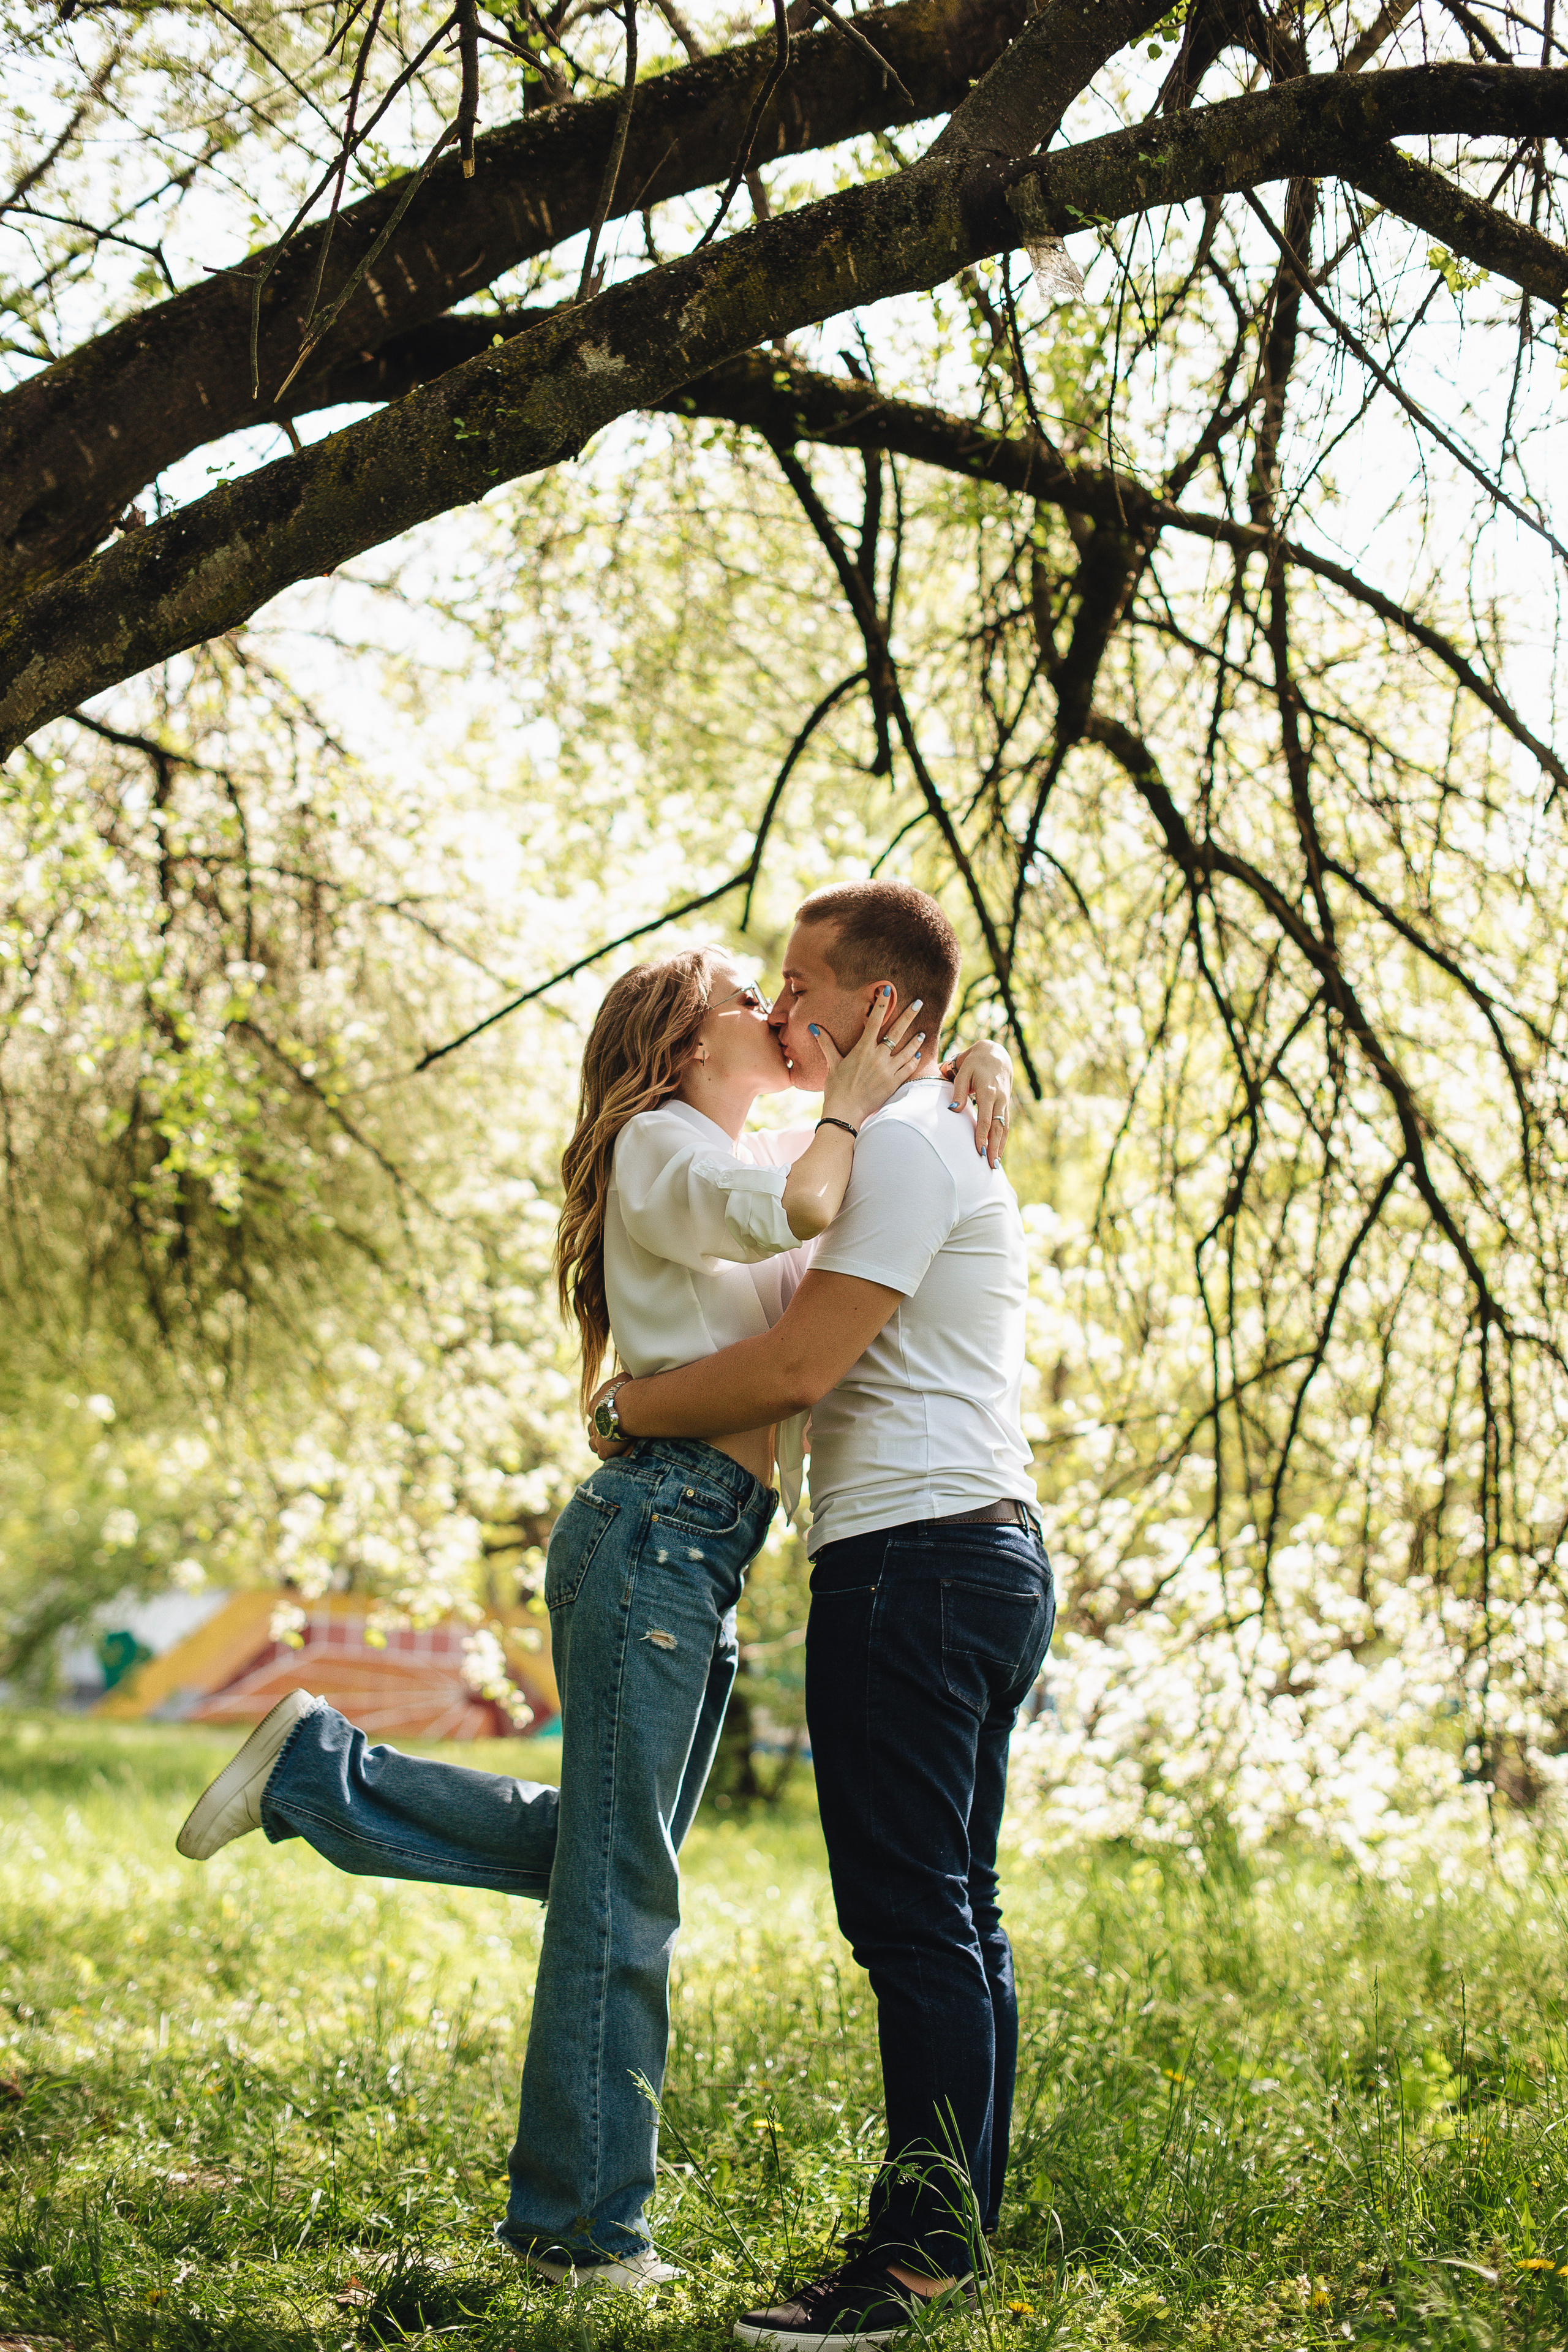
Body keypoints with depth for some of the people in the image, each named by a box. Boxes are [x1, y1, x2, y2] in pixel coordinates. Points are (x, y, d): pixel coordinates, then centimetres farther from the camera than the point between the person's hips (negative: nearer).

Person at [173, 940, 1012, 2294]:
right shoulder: (664, 1144, -4)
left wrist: (974, 1078, 4)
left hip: (702, 1561, 10)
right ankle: (586, 2225, 3)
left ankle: (318, 1769, 19)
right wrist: (848, 1109, -7)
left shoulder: (772, 1156, 23)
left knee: (608, 1856, 15)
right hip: (655, 1527, -10)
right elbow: (798, 1207, -24)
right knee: (618, 1886, -4)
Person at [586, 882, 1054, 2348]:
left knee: (911, 1917, -11)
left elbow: (799, 1366, -18)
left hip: (911, 1556, -11)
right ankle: (958, 2230, 18)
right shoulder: (948, 1139, 22)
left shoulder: (906, 1144, -12)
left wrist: (630, 1408, -4)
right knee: (955, 1917, 12)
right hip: (988, 1553, 11)